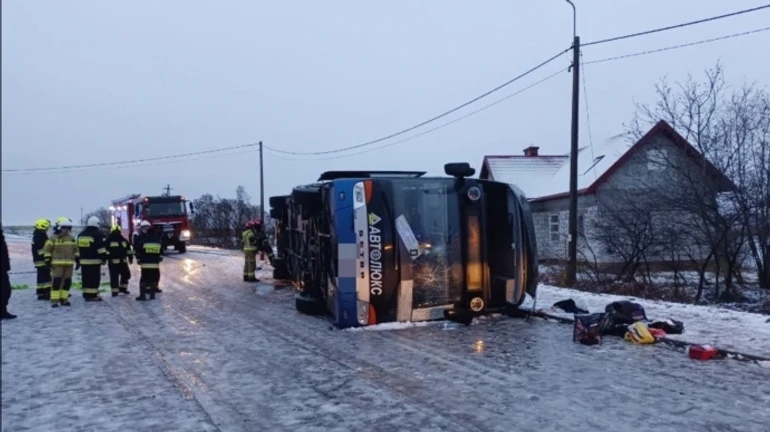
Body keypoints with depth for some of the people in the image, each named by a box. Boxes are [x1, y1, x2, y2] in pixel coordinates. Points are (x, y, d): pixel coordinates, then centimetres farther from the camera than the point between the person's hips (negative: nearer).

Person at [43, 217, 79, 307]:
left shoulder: (71, 238, 12)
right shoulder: (53, 238, -3)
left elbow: (76, 250, 18)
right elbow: (47, 250, -1)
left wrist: (77, 260, 13)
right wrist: (48, 260, -8)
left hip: (69, 263, 5)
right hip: (57, 263, -5)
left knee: (67, 281, 6)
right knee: (57, 281, -10)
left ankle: (64, 299, 15)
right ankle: (54, 300, -6)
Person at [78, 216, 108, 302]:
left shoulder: (81, 235, 15)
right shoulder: (97, 234, -9)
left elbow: (78, 248, 19)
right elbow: (101, 248, -13)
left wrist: (78, 260, 25)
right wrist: (104, 258, -7)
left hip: (83, 261, 7)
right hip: (94, 261, -7)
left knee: (86, 278, 11)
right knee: (94, 279, -6)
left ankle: (86, 295, 14)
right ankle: (92, 295, -8)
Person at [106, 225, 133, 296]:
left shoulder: (124, 240, 13)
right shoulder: (109, 240, -3)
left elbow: (129, 250, 17)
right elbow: (105, 250, -9)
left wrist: (130, 258, 13)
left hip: (123, 262, 6)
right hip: (113, 262, -5)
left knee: (126, 275, 12)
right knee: (114, 277, -5)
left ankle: (122, 288, 27)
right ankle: (115, 291, 2)